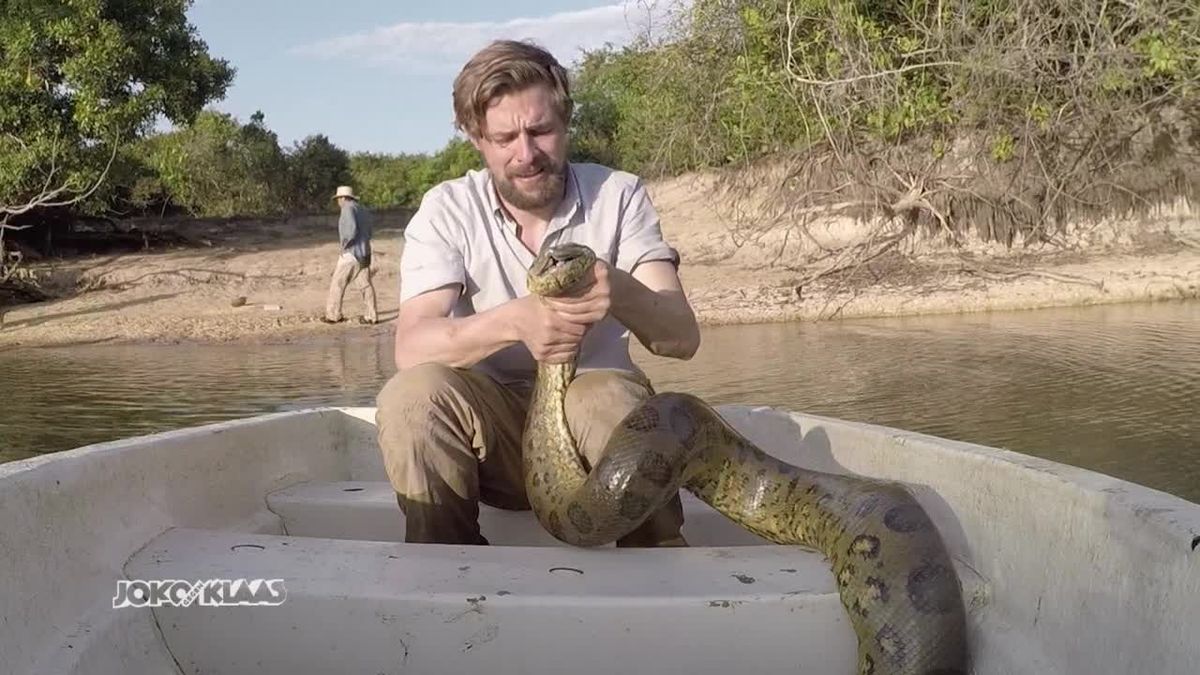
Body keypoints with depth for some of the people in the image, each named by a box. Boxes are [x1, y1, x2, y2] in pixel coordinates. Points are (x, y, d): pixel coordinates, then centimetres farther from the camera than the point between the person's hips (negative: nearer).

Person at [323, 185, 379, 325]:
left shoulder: (348, 208, -11)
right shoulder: (363, 210, 15)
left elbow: (352, 229, -24)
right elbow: (368, 233, 17)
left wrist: (345, 244, -13)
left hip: (351, 253, -8)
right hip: (364, 253, 8)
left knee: (337, 284, 2)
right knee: (365, 284, 7)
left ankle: (333, 315, 7)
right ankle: (372, 316, 4)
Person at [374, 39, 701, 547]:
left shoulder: (618, 195, -4)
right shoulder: (447, 210, -4)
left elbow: (683, 337, -14)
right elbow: (410, 347, -18)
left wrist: (620, 293, -37)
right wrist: (513, 321, -37)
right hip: (494, 427, 1)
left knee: (607, 398, -34)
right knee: (412, 395, -29)